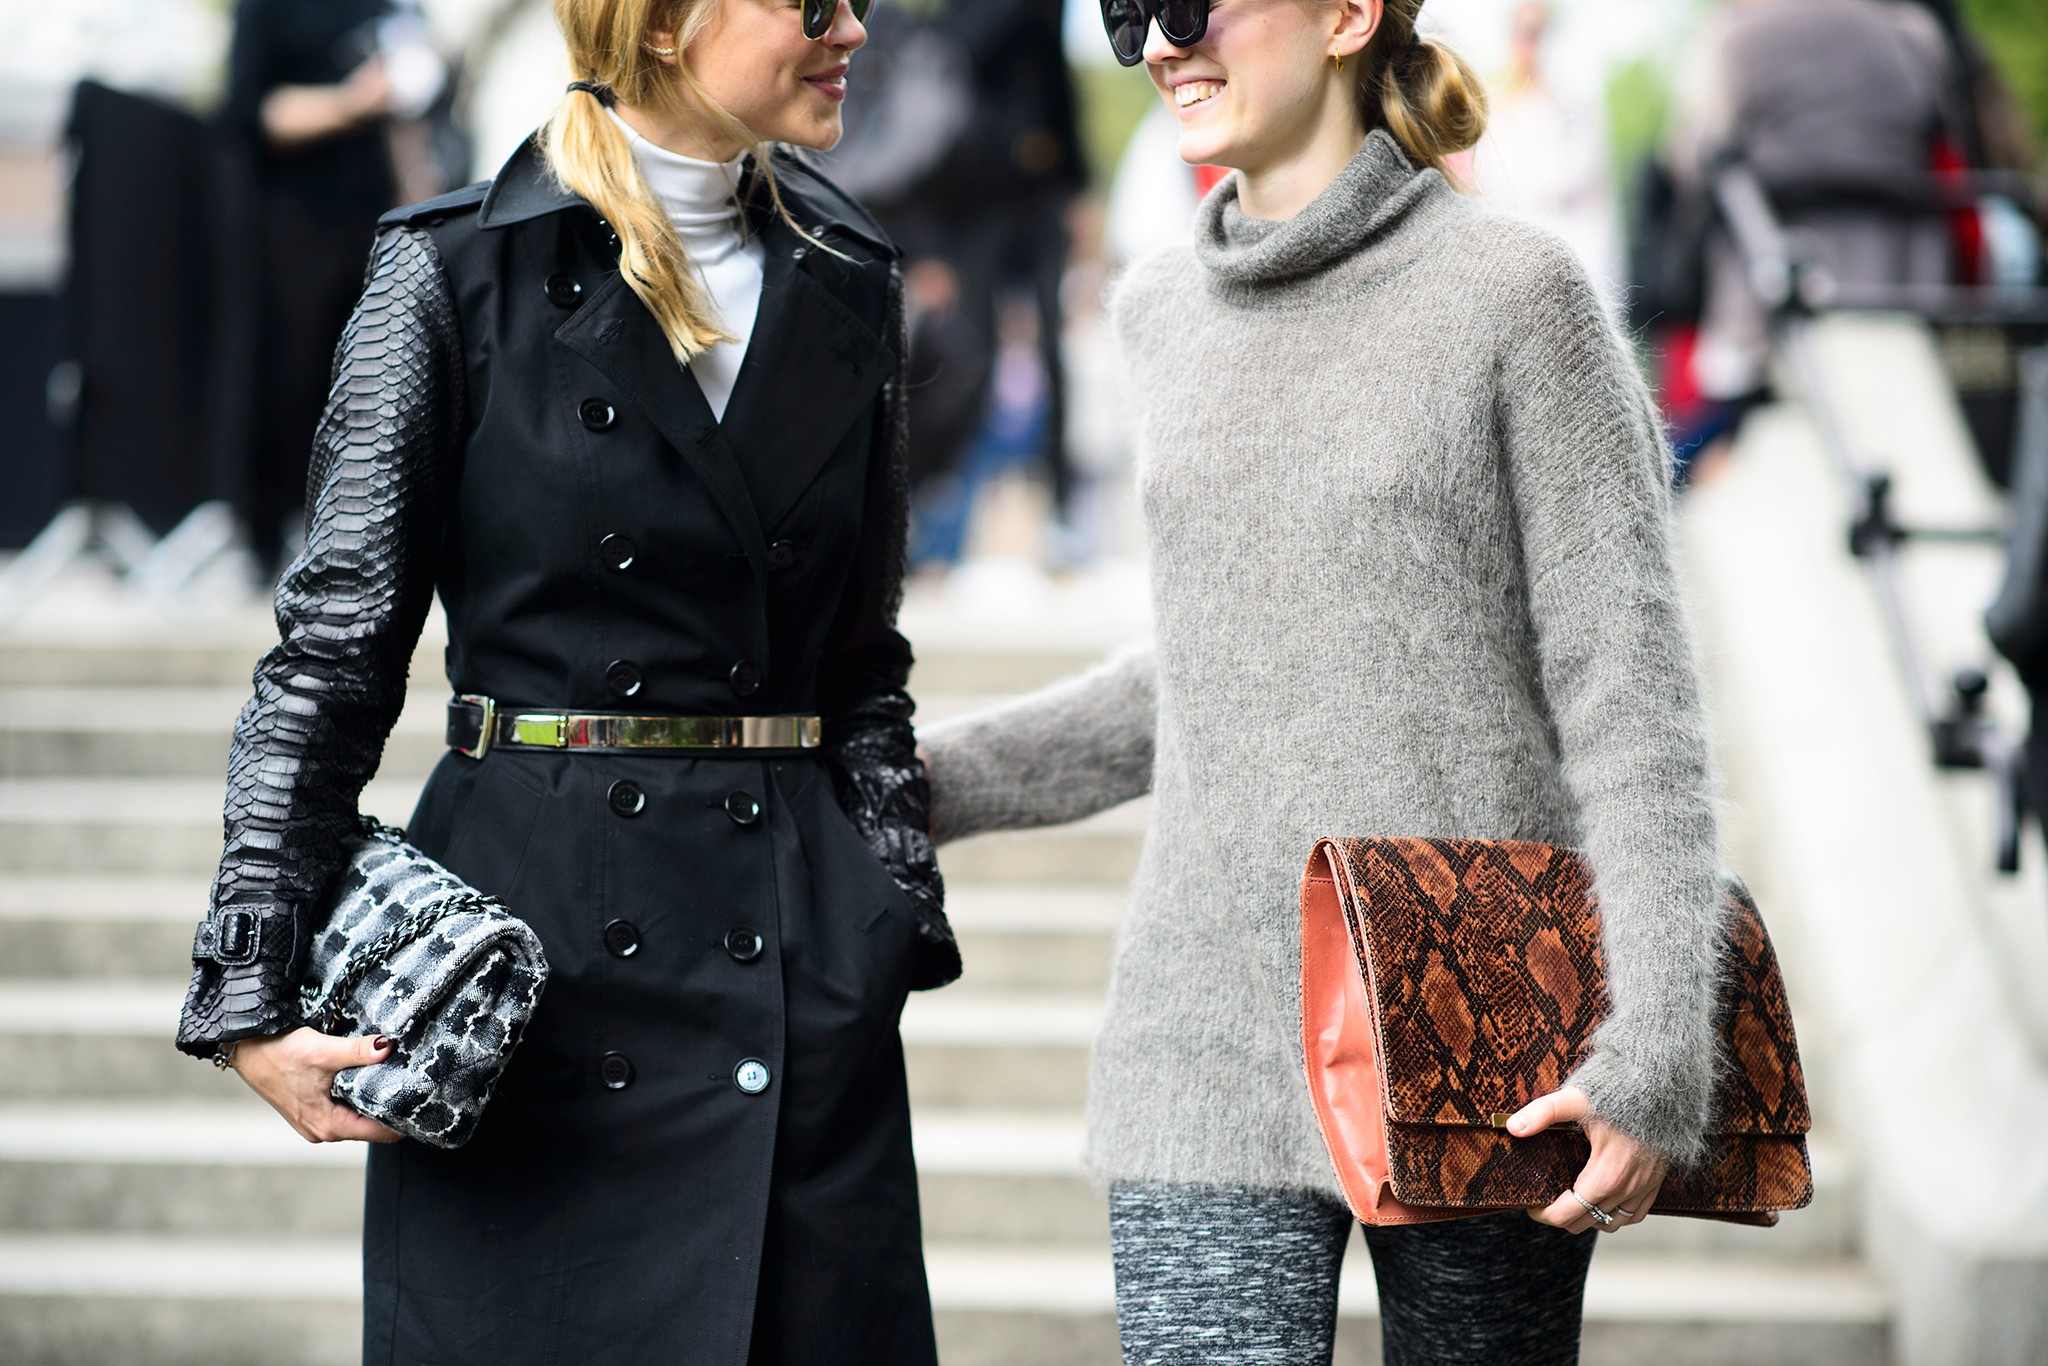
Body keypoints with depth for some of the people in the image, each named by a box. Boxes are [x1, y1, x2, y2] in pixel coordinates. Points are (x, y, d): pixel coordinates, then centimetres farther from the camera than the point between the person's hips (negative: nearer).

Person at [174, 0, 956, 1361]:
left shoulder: (850, 281, 10)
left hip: (806, 990, 4)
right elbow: (337, 647, -3)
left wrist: (899, 920, 6)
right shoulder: (459, 271, -3)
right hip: (532, 943, -4)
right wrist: (254, 995, -9)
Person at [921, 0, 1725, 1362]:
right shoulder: (1167, 311, 12)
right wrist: (942, 780, 16)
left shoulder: (1515, 293, -5)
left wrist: (1655, 1053, -15)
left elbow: (1627, 686, -7)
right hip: (1214, 1040, 4)